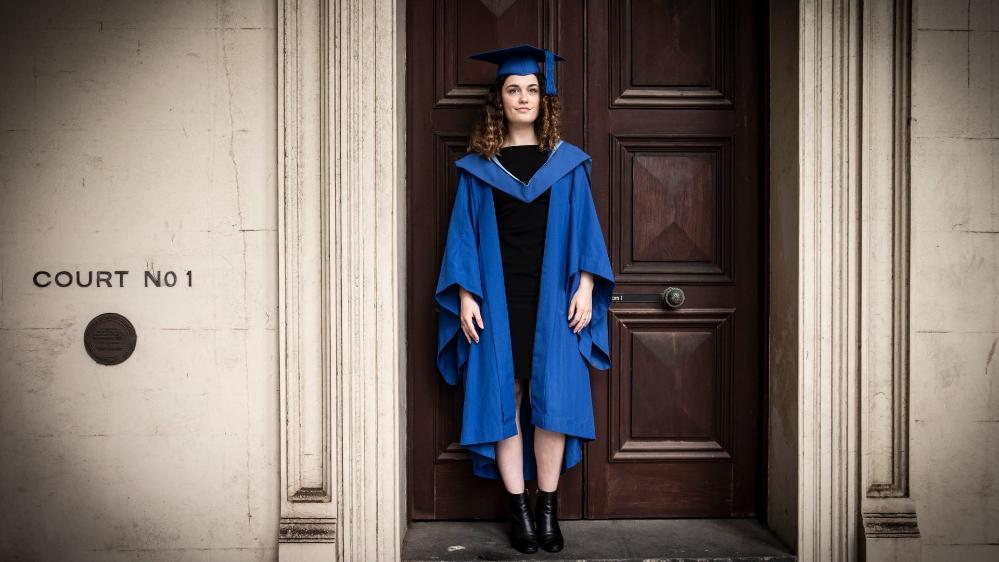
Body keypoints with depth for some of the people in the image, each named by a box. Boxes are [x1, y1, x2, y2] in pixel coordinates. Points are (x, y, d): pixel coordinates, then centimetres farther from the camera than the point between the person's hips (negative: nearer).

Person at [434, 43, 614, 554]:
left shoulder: (567, 163, 9)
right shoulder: (477, 167, 8)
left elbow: (584, 228, 6)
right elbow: (464, 234, 5)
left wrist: (585, 287, -4)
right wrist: (466, 295, -5)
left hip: (551, 298, 0)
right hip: (497, 298, 0)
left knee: (551, 398, -5)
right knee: (504, 399, -1)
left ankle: (548, 507, 5)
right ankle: (519, 509, 6)